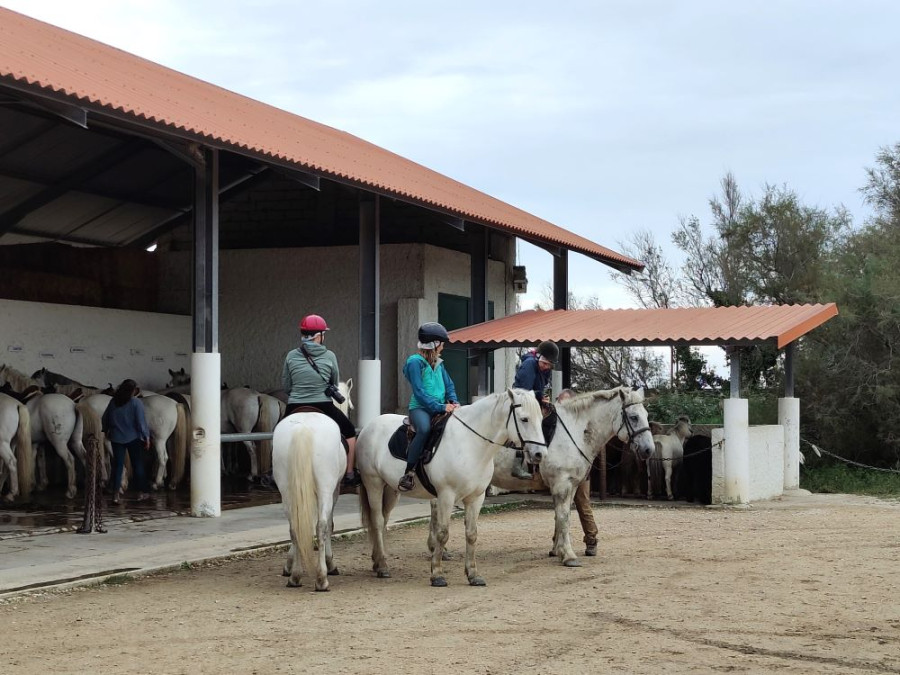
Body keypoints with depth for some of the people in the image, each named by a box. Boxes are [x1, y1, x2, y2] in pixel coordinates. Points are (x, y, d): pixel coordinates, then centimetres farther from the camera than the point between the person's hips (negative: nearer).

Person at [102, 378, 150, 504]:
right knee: (137, 464, 10)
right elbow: (141, 422, -14)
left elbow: (105, 418, 11)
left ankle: (115, 495, 0)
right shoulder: (136, 402, -12)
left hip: (116, 438, 3)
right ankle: (141, 492, 15)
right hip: (133, 438, -3)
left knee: (117, 465, 6)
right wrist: (146, 437, -7)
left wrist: (106, 431, 26)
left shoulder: (114, 402, 2)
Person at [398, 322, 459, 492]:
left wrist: (453, 402, -4)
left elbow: (449, 385, 17)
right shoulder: (415, 362, -7)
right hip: (420, 408, -8)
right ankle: (408, 473, -34)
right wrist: (440, 407, -20)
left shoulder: (438, 363, 17)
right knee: (425, 429, -38)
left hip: (440, 408, 8)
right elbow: (419, 392, -14)